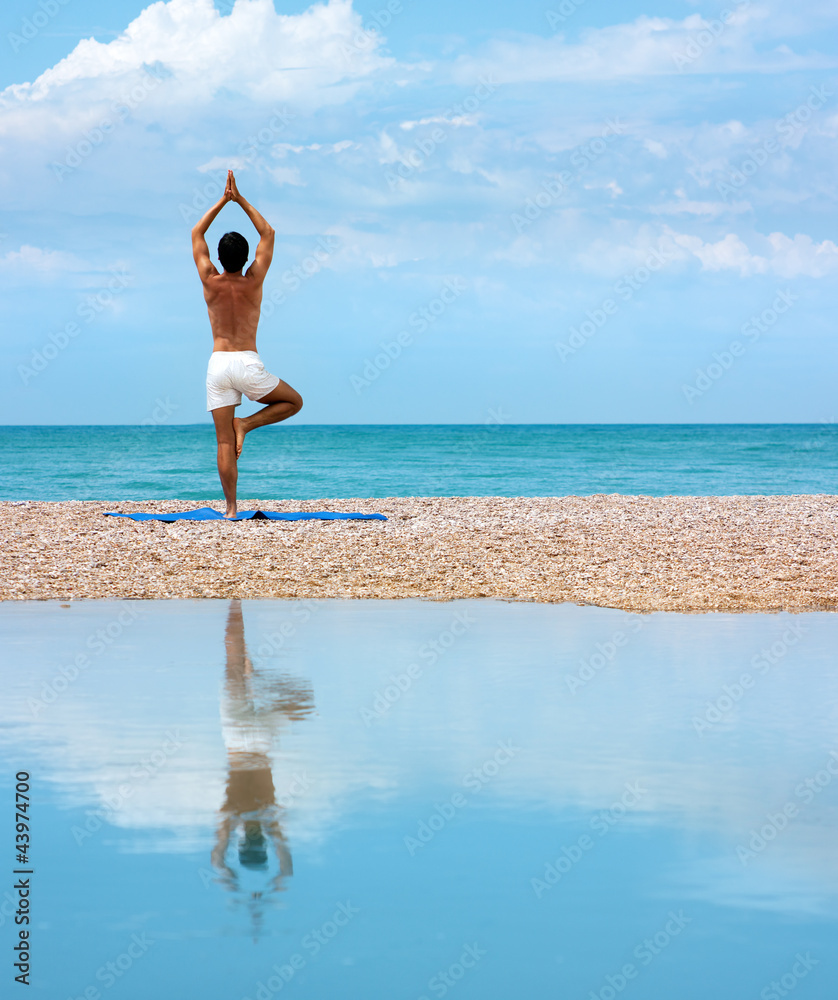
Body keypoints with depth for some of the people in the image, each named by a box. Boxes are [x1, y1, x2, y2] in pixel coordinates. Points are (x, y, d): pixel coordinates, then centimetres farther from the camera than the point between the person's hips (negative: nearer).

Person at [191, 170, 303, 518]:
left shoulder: (210, 282, 2)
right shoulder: (253, 281, -1)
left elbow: (196, 233, 14)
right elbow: (268, 233, 10)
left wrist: (222, 200, 15)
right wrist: (240, 199, 11)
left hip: (217, 365, 2)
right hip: (248, 363, -2)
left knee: (224, 443, 2)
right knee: (294, 402, 20)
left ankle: (231, 507, -4)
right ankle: (246, 424, -1)